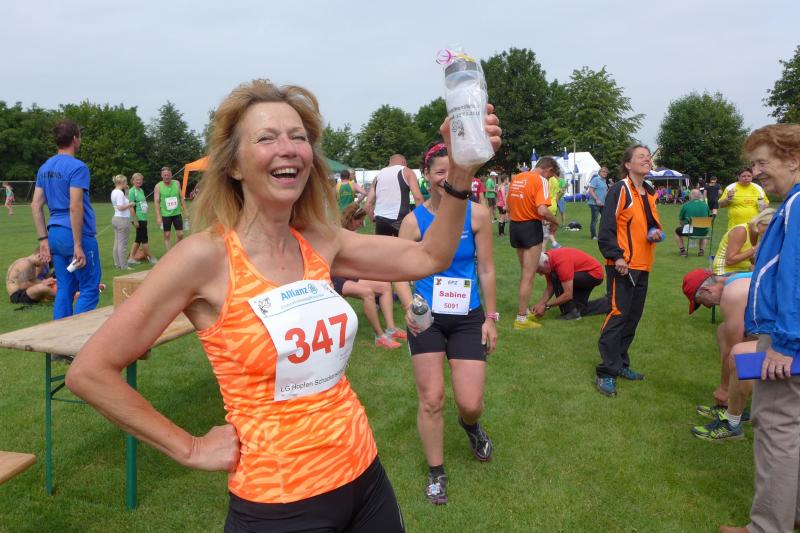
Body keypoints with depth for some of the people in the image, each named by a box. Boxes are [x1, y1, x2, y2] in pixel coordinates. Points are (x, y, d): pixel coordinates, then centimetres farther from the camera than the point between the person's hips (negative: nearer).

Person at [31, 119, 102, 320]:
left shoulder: (44, 168, 13)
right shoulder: (77, 167, -12)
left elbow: (36, 205, 12)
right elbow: (75, 207, -19)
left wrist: (44, 239, 14)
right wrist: (78, 245, -18)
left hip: (55, 234, 8)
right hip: (77, 235, -8)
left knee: (64, 289, 13)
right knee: (89, 289, 1)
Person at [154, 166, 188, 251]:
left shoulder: (177, 183, 2)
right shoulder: (158, 186, -6)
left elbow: (181, 198, 10)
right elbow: (156, 202, -8)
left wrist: (185, 211, 6)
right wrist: (158, 216, -15)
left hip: (177, 213, 3)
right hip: (165, 215, -2)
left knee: (180, 234, 3)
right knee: (167, 236, 3)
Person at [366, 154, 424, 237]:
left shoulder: (378, 175, 18)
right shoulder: (406, 172, 6)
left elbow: (368, 204, 12)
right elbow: (417, 197, -8)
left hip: (381, 220, 4)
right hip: (399, 219, -4)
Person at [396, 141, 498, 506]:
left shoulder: (477, 214, -5)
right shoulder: (414, 220, -6)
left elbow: (486, 269, 1)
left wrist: (491, 318, 2)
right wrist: (409, 307, -26)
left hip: (468, 318, 0)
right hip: (428, 318, 0)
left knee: (470, 403, -1)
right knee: (431, 400, 4)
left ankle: (470, 425, 40)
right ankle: (436, 473, 28)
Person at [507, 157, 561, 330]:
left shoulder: (516, 178, 10)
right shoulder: (540, 180, -13)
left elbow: (508, 205, 15)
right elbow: (542, 210, -24)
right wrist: (555, 221, -7)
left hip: (514, 226, 8)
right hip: (531, 227, -8)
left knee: (524, 273, 20)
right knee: (528, 275, -1)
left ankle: (524, 311, 29)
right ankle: (521, 319, 2)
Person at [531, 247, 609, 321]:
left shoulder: (561, 262, -36)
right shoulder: (547, 259, -10)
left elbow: (568, 295, -36)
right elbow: (550, 287, -1)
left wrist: (546, 306, -31)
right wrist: (540, 304, -14)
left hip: (594, 273, -9)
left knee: (556, 278, -26)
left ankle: (571, 312, -15)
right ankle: (609, 302, 27)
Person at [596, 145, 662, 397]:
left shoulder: (650, 193, 15)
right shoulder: (620, 190, -10)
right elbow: (607, 227, -15)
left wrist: (657, 232, 3)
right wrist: (617, 256, -21)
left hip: (643, 265, 8)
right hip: (623, 265, -8)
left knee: (633, 317, 13)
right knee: (618, 315, -9)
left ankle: (620, 364, 25)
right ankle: (606, 373, -3)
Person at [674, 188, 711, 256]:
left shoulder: (685, 205, -1)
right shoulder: (705, 205, 5)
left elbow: (680, 222, 6)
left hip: (690, 231, -3)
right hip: (703, 232, 3)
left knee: (677, 230, 27)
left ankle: (682, 250, 20)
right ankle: (702, 250, 25)